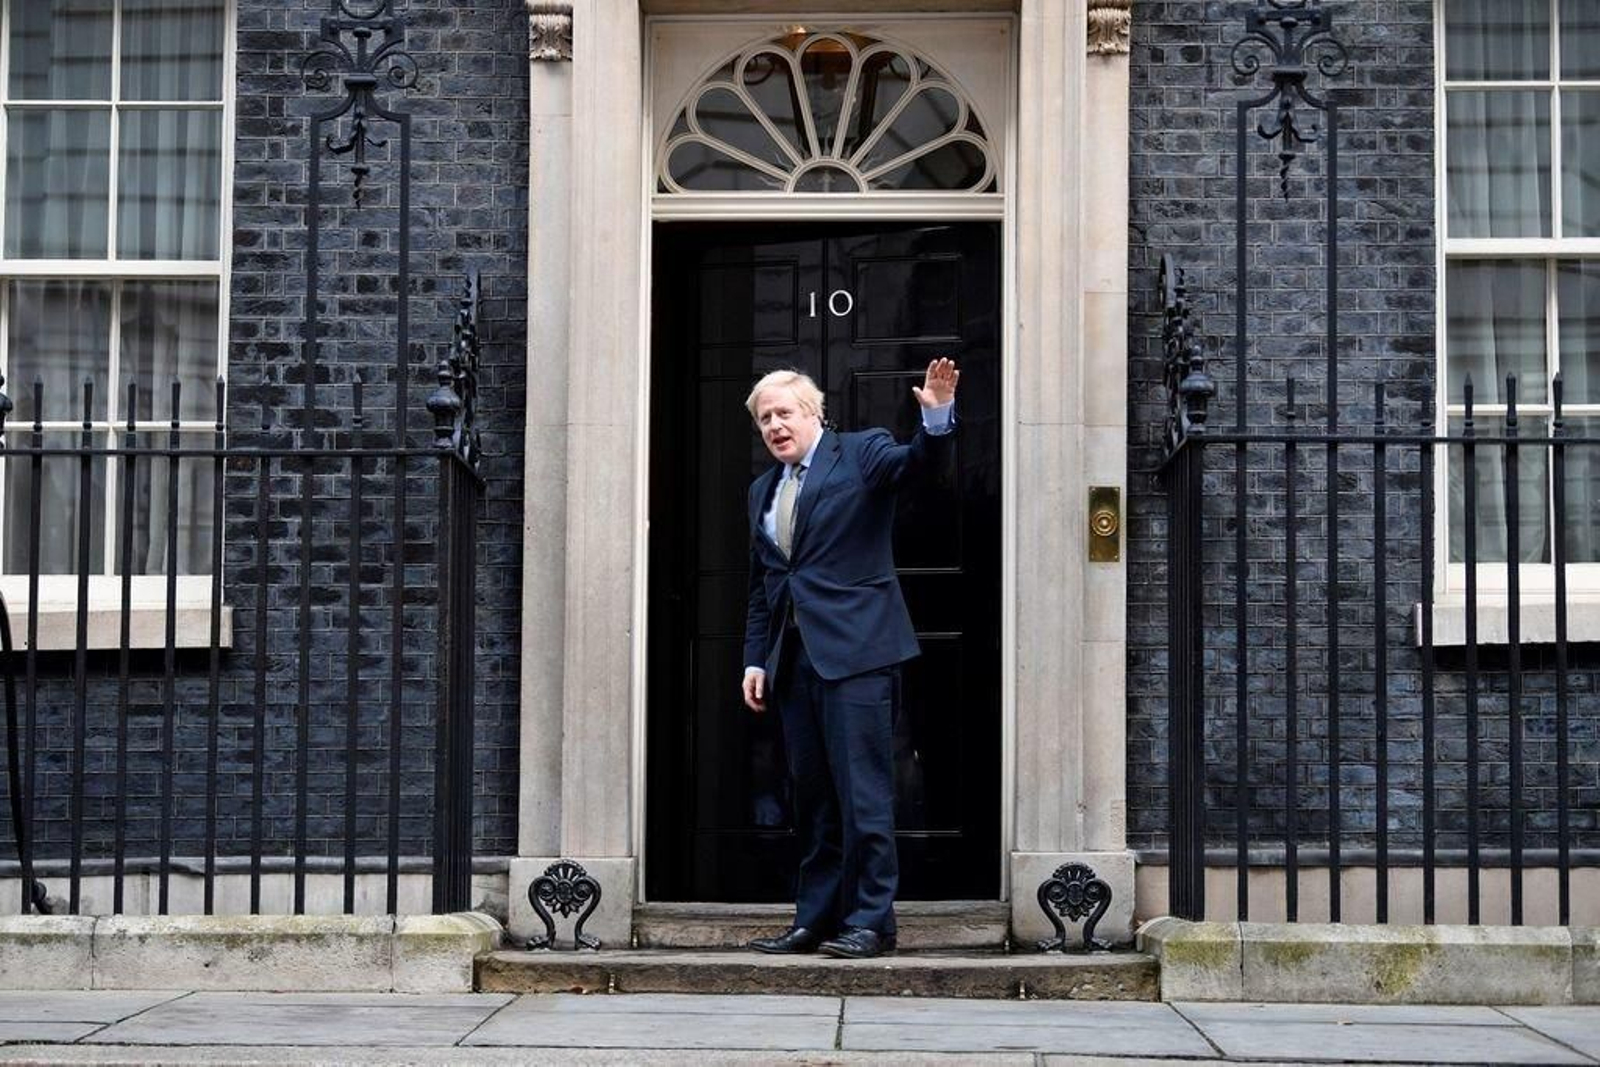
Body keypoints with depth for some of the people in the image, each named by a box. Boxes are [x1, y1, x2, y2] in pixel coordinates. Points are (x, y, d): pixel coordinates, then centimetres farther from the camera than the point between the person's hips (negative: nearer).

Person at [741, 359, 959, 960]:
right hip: (795, 657, 7)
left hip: (855, 651, -6)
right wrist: (755, 658, 15)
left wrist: (937, 416, -36)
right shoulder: (763, 490, 20)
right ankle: (814, 920, 16)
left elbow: (920, 461, -16)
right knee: (811, 797, 10)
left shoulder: (862, 454, 3)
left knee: (862, 791, -7)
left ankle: (870, 922, -1)